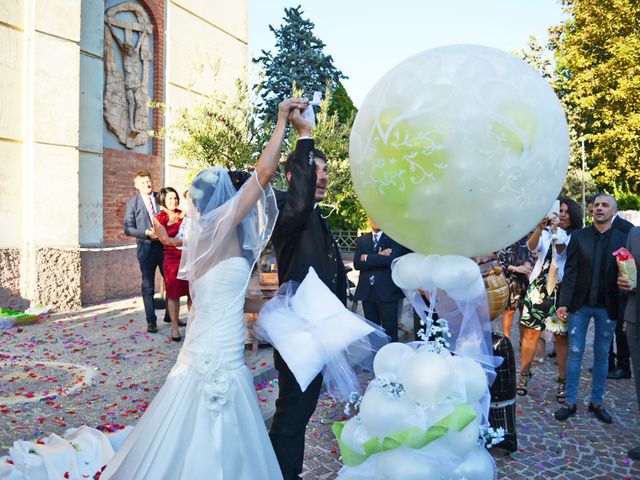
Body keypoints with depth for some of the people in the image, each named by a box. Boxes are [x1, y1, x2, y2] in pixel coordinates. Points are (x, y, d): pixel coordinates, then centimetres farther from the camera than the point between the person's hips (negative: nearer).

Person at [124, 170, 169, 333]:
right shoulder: (133, 203, 2)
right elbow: (128, 229, -3)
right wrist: (146, 232, -17)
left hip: (165, 246, 2)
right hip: (146, 248, -2)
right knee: (148, 286, 5)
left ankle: (170, 314, 25)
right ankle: (151, 321, 15)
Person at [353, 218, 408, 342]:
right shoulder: (361, 240, 12)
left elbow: (391, 259, -16)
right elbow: (357, 263, -2)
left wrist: (367, 258, -7)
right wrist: (379, 257, -13)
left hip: (387, 291, -4)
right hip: (367, 291, 4)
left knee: (389, 331, 0)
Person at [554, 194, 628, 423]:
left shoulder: (623, 239, 1)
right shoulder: (579, 236, 1)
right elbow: (570, 272, -2)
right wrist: (564, 302, -8)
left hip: (607, 307, 0)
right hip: (580, 304, 0)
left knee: (601, 355, 11)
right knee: (575, 353, 5)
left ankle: (597, 402, 25)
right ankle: (570, 402, 14)